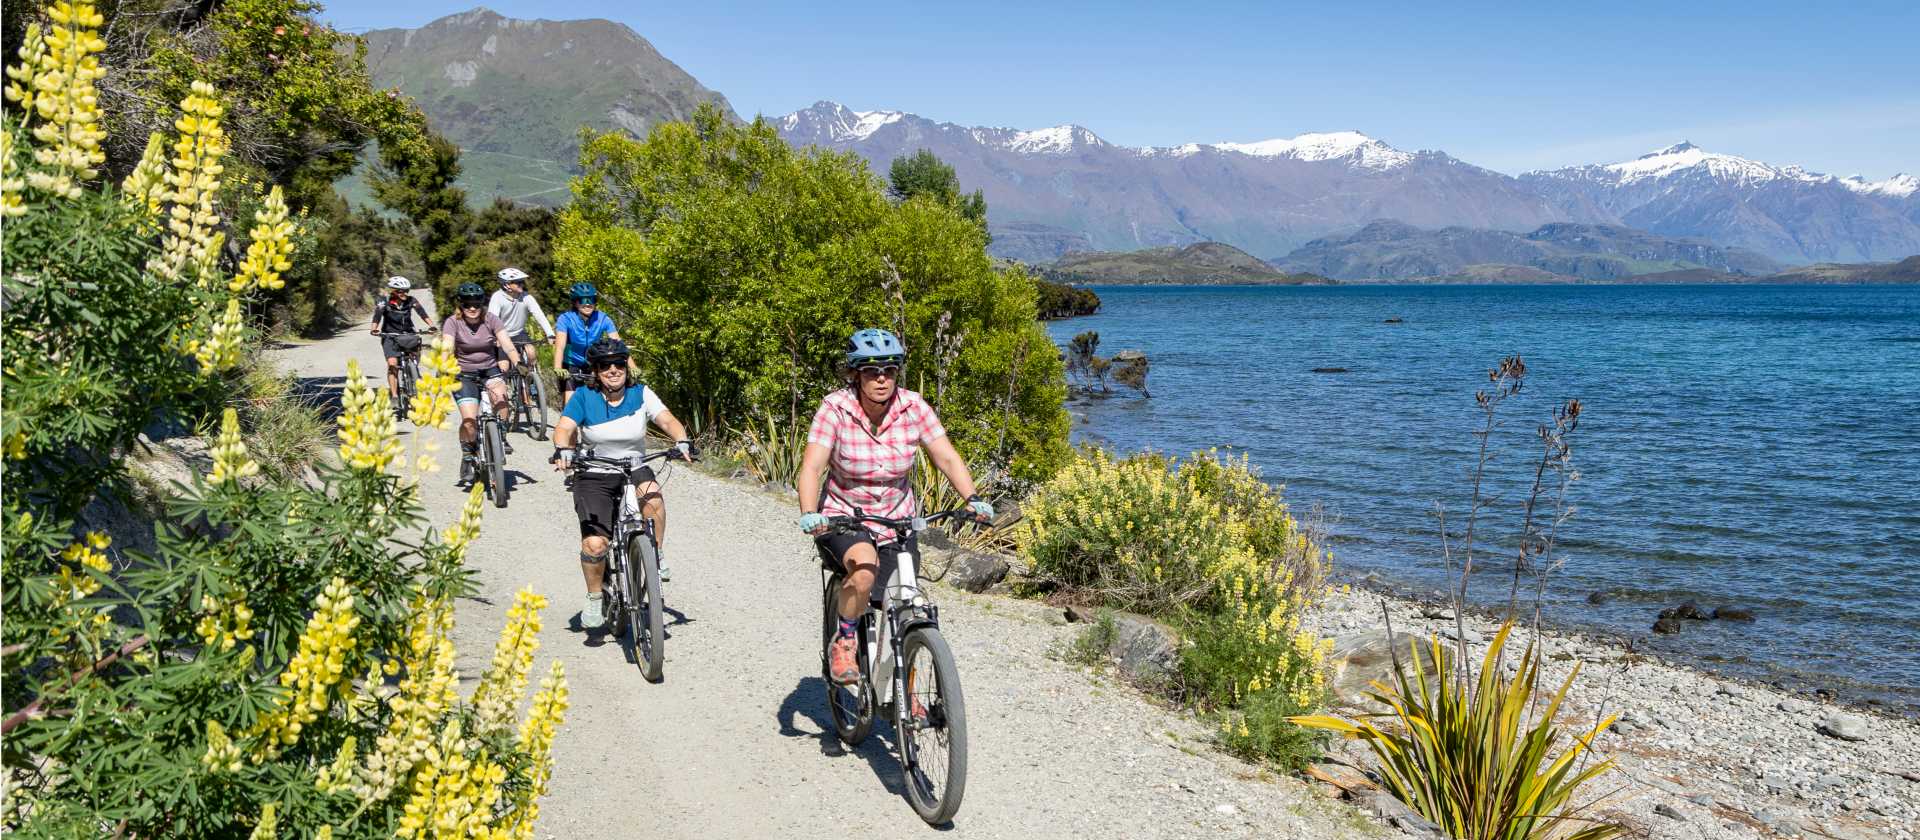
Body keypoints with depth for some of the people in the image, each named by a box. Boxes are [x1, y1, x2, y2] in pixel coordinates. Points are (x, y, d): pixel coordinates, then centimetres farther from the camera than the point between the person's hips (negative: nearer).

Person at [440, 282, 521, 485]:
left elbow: (507, 344, -16)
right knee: (469, 420, -18)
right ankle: (467, 457, 8)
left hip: (490, 370, 1)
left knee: (500, 395, -32)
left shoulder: (490, 320, -5)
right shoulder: (453, 322, -9)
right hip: (464, 375, -1)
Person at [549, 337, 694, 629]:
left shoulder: (641, 394, -3)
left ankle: (657, 558, -11)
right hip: (594, 476, -1)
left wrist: (682, 441, -33)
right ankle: (595, 599, 11)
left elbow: (667, 420, -13)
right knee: (594, 544, -16)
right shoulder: (583, 397, -4)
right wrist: (562, 449, -36)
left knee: (652, 496, -35)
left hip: (635, 470, 1)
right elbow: (564, 427, -14)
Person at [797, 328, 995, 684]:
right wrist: (809, 514, -41)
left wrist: (973, 499, -29)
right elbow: (812, 466, -24)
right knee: (864, 571, -33)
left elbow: (947, 457, -13)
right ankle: (843, 642, -5)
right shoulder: (835, 409, -18)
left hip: (897, 519, 3)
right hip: (845, 515, -3)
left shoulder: (914, 408, -12)